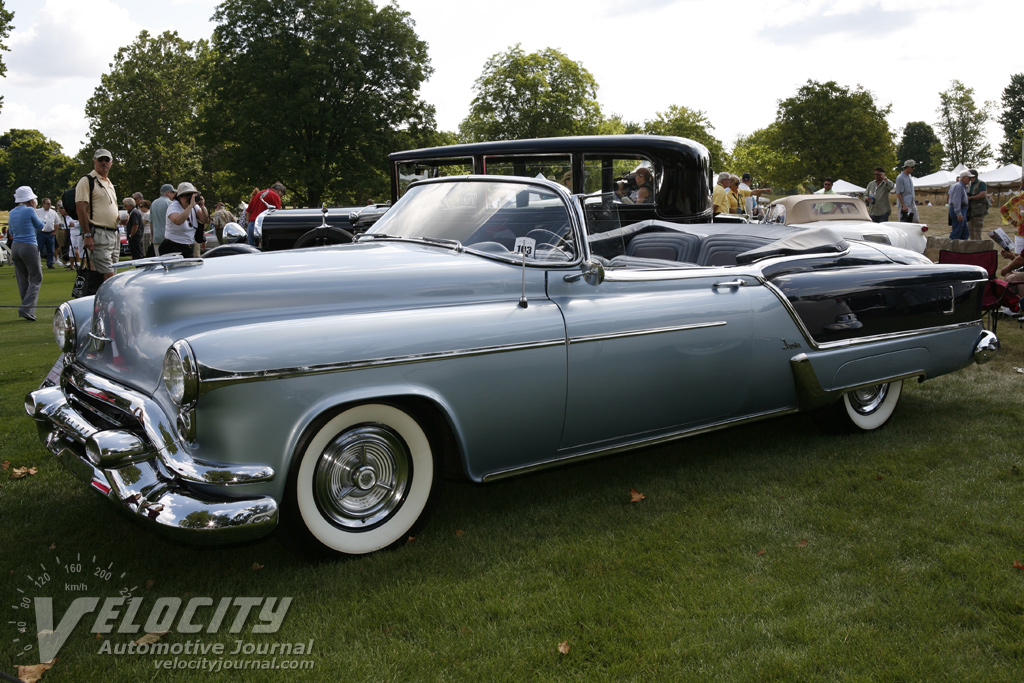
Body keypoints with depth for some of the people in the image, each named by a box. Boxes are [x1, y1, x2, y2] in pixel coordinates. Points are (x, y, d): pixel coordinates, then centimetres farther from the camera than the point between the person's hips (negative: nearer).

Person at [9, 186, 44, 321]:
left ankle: (26, 310, 17)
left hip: (15, 247, 7)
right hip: (29, 247, -7)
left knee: (22, 280, 13)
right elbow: (40, 226, 4)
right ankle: (27, 308, -14)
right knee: (35, 279, -1)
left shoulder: (12, 213, 11)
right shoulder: (29, 210, -9)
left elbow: (11, 232, 22)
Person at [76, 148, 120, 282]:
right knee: (108, 276, -16)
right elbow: (80, 208, -12)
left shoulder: (110, 184, 23)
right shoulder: (87, 181, -3)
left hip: (114, 235, 9)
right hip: (98, 235, -9)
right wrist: (87, 235, -19)